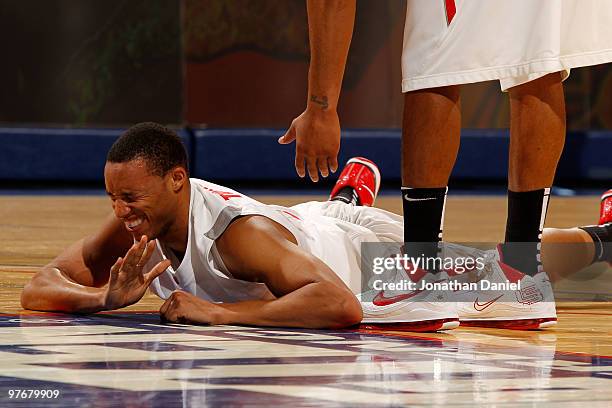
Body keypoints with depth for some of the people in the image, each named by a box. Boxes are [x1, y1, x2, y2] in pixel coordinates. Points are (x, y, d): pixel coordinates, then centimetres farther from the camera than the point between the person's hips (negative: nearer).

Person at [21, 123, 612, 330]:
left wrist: (217, 313, -59)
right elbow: (38, 288, -23)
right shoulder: (135, 223, -28)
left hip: (369, 247, -6)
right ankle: (351, 194, 74)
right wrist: (108, 297, -43)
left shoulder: (235, 232, -47)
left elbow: (339, 305, -57)